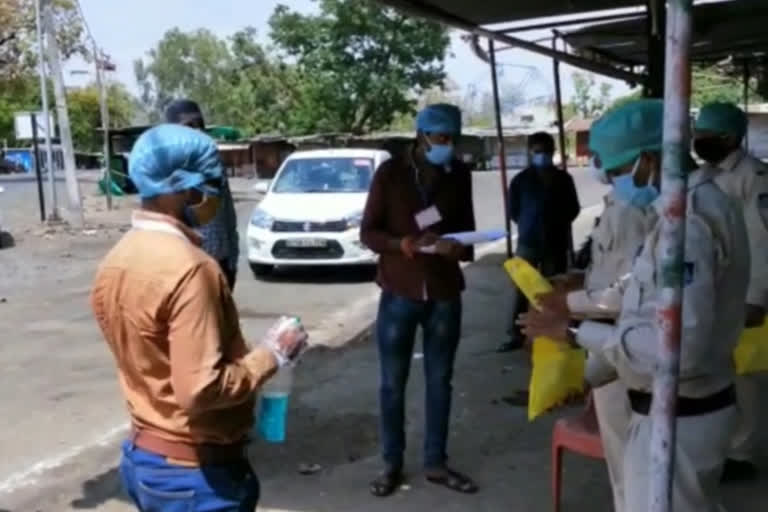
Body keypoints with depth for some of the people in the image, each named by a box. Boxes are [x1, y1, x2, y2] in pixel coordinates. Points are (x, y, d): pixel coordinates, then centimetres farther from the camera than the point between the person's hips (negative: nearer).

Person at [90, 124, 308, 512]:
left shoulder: (115, 261, 3)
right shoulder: (187, 267, -25)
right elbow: (203, 389, -28)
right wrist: (272, 354, -15)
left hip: (142, 457, 8)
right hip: (195, 469, -8)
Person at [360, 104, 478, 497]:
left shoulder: (460, 175, 4)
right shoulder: (390, 172, -5)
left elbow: (467, 228, 10)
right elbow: (368, 232, -5)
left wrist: (459, 248, -14)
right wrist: (404, 244, -23)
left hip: (445, 294, 3)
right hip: (399, 293, -2)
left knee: (440, 381, 11)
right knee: (392, 383, 6)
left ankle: (435, 463, 24)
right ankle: (392, 464, 22)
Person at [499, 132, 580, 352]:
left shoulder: (563, 179, 6)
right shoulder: (520, 179, 2)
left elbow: (573, 209, 9)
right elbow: (513, 211, 8)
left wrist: (556, 224, -1)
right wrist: (528, 224, 3)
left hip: (556, 242, 1)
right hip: (528, 242, -1)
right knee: (520, 290, -2)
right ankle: (515, 335, 5)